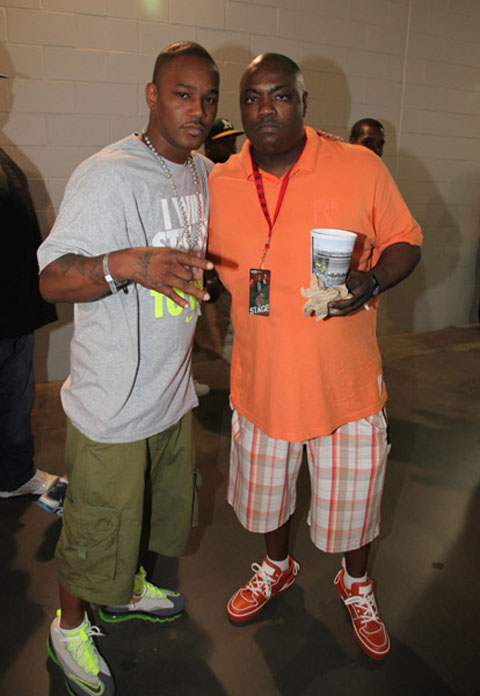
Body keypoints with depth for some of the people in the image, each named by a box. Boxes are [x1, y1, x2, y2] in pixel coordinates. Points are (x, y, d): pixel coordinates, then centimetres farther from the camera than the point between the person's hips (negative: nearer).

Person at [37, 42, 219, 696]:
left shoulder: (204, 173, 7)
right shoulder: (108, 175, -19)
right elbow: (51, 279, -23)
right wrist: (126, 264, -38)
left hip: (173, 391, 8)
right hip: (112, 404, -8)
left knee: (157, 508, 25)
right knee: (96, 530, 11)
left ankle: (126, 589, 53)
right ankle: (69, 625, 40)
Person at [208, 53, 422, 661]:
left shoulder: (361, 167, -9)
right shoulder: (218, 183, -1)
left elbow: (405, 241, 0)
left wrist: (372, 281, -19)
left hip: (345, 381, -2)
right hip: (261, 378, 3)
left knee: (351, 502, 15)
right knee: (264, 493, 22)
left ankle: (355, 584, 49)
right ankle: (277, 566, 55)